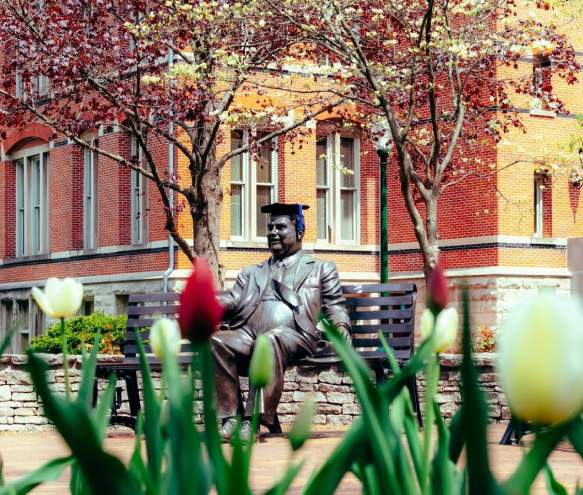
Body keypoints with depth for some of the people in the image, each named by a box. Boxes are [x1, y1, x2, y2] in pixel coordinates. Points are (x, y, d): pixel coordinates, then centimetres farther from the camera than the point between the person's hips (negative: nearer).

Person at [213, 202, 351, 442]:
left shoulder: (321, 269, 26)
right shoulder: (251, 273, 34)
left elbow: (335, 306, 16)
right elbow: (232, 303, 21)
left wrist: (341, 328, -6)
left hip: (294, 336, -3)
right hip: (248, 335, 3)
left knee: (270, 340, -40)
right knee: (216, 341, -30)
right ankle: (231, 417, -29)